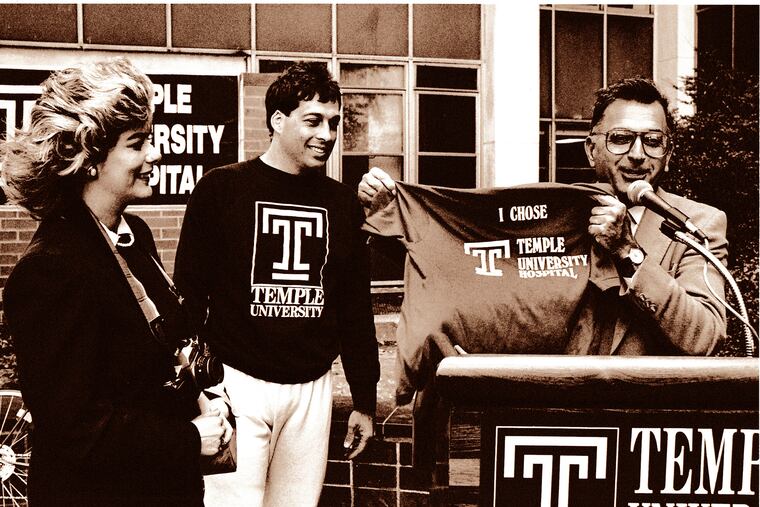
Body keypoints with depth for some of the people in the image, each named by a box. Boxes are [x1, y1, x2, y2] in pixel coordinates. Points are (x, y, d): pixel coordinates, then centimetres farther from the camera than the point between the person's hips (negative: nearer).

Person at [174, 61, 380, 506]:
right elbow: (189, 295, -2)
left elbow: (356, 308, 13)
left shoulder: (342, 203, 9)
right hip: (239, 383, -4)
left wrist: (365, 401, 13)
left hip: (312, 388, 4)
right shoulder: (222, 188, -3)